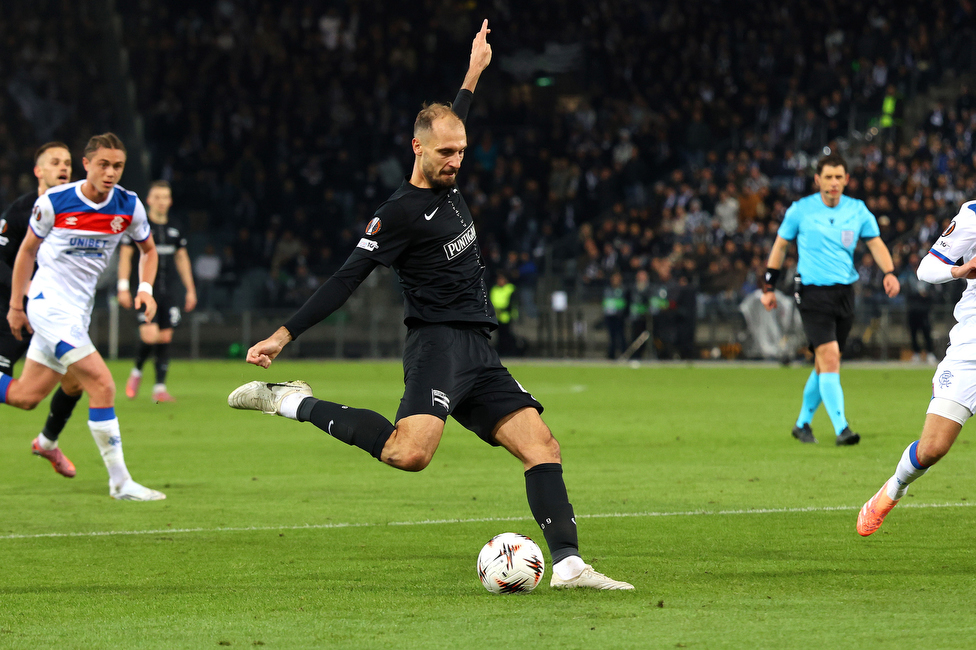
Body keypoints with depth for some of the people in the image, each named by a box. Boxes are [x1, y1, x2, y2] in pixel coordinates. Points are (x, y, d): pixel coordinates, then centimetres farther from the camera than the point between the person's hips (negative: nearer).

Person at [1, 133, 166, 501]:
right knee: (102, 385, -18)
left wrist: (145, 288, -2)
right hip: (49, 302, -6)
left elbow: (148, 249, 17)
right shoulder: (53, 202, -11)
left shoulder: (129, 207, -1)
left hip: (78, 311, 6)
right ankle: (120, 482, -14)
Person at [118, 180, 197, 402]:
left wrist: (190, 289, 17)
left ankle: (160, 388, 6)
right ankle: (136, 371, 12)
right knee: (150, 336, -17)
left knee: (165, 338, 0)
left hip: (168, 292, 4)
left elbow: (182, 258, 20)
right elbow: (125, 255, -2)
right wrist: (123, 286, -10)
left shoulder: (174, 229, 12)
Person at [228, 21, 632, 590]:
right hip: (439, 344, -8)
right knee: (411, 453, -29)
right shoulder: (401, 212, -7)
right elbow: (348, 279, -8)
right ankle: (296, 403, -14)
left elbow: (453, 122, 38)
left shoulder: (449, 184, 16)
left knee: (541, 444, -5)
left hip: (477, 351, 8)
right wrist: (285, 335, -13)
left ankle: (568, 564, -11)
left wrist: (474, 72, 46)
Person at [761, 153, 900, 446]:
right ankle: (841, 429, -23)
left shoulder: (858, 210, 5)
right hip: (812, 292, -4)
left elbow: (876, 243, 3)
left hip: (844, 293, 4)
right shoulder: (800, 210, -2)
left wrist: (889, 272, -16)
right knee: (829, 358, -17)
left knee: (825, 364, 10)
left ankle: (803, 423, 28)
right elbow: (780, 245, 8)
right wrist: (769, 287, 7)